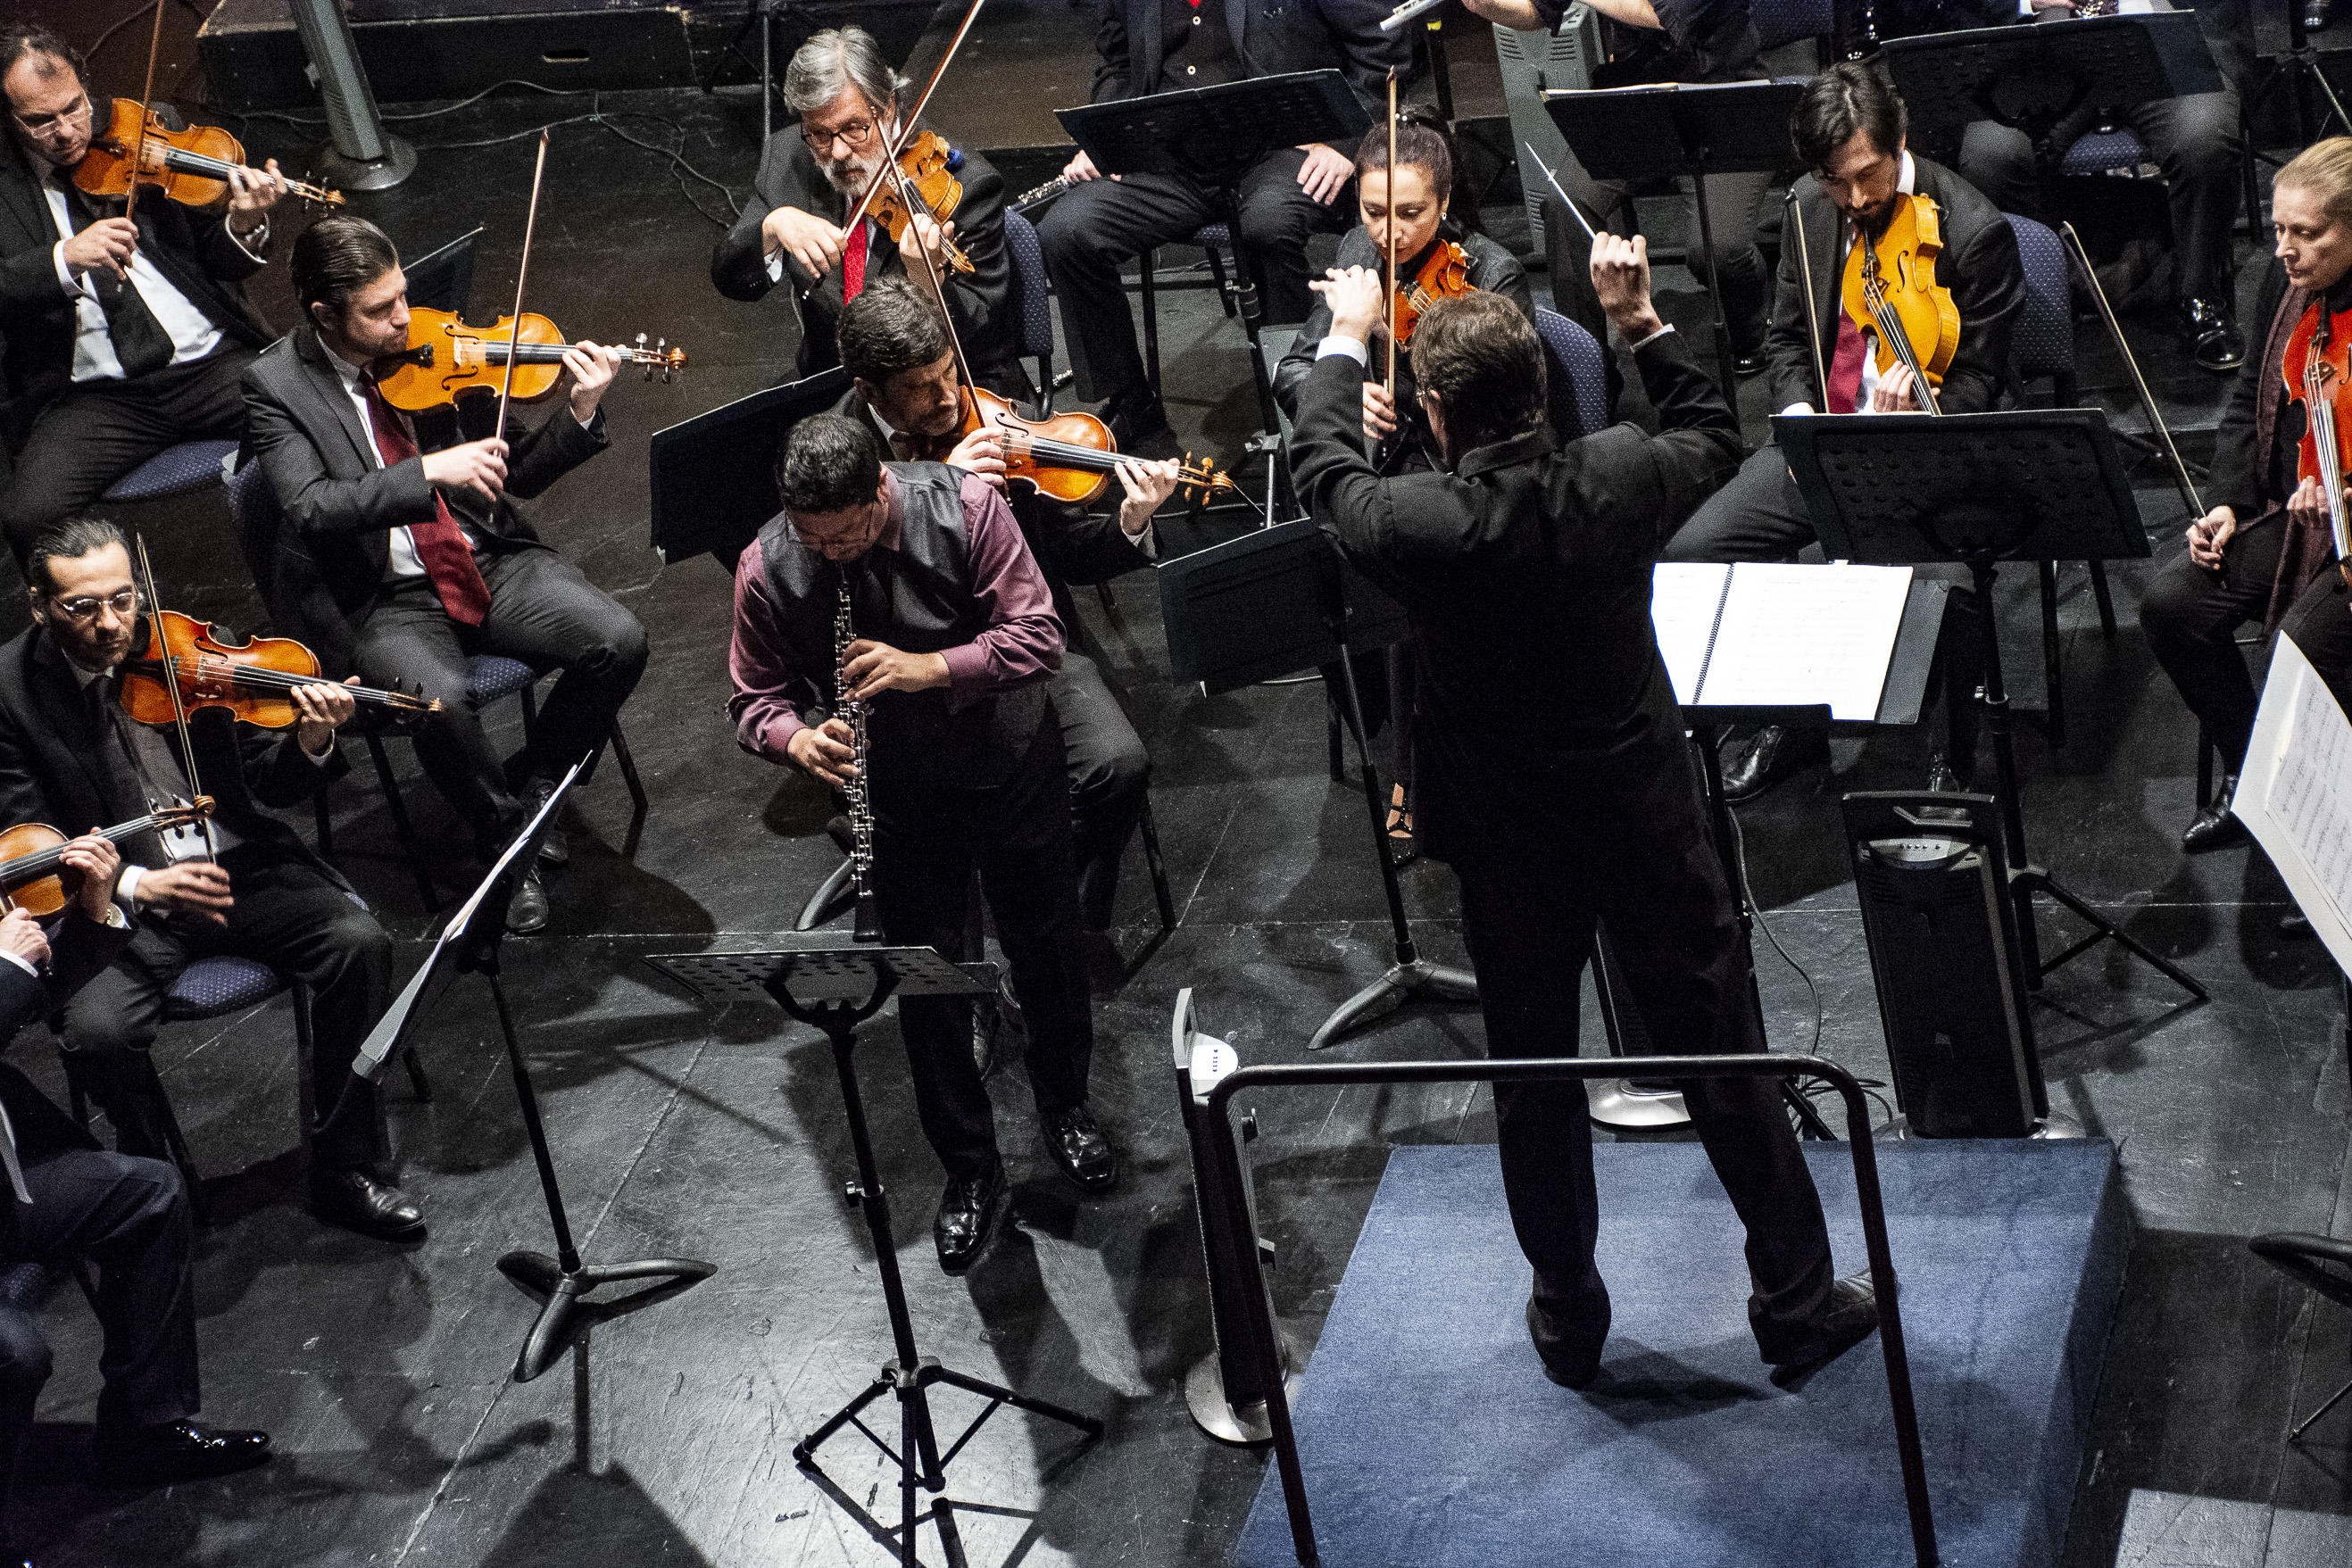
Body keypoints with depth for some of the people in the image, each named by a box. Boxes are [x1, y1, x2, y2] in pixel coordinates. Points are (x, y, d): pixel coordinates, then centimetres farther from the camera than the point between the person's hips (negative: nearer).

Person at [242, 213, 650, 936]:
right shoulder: (276, 384, -6)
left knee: (619, 641, -18)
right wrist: (430, 471, -32)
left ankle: (535, 782, 8)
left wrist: (581, 411, -11)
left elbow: (515, 474, 7)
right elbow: (311, 507, -22)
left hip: (487, 559, 4)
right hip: (380, 600, -4)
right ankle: (504, 833, -3)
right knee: (441, 701, -34)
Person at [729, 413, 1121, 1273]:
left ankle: (1066, 1107, 46)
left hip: (1013, 763, 0)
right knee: (928, 983, 7)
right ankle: (969, 1169, 29)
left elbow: (1039, 637, -21)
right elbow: (754, 696, -7)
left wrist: (929, 668, -35)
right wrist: (797, 736, -30)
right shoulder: (767, 571, -19)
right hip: (902, 798, 0)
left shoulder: (964, 507, -23)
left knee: (1046, 950, 18)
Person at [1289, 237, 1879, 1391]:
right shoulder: (1618, 481, -16)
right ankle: (1799, 1304, 24)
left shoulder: (1417, 529, -21)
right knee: (1722, 1060, 13)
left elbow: (1324, 467, 2)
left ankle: (1568, 1318, 30)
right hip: (1646, 821, 1)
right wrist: (1642, 323, 10)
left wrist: (1345, 338, 17)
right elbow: (1714, 436, 8)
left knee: (1533, 1083, 16)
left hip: (1509, 850, -1)